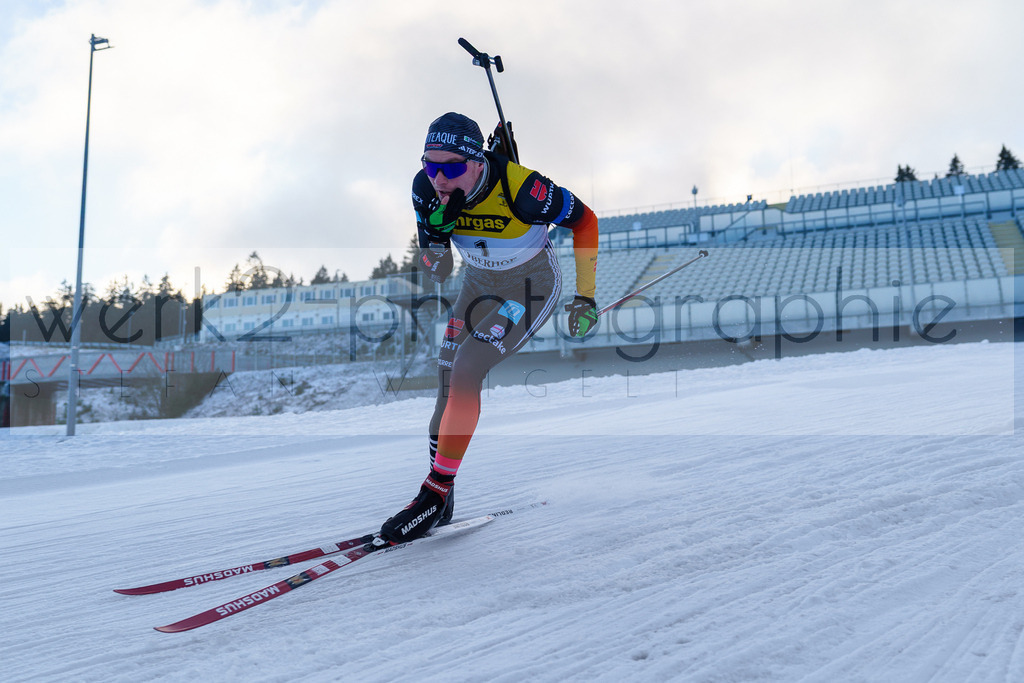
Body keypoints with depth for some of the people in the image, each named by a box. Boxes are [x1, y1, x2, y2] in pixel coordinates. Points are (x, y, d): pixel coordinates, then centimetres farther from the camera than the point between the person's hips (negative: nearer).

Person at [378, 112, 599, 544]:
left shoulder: (519, 188, -33)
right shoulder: (426, 189, -18)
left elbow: (584, 219, -17)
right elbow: (437, 272, -10)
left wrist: (585, 296, -16)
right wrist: (437, 227, -32)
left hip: (532, 286, -6)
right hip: (480, 282, 6)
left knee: (466, 369, -21)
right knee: (447, 377, 0)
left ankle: (436, 493, -9)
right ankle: (441, 504, 13)